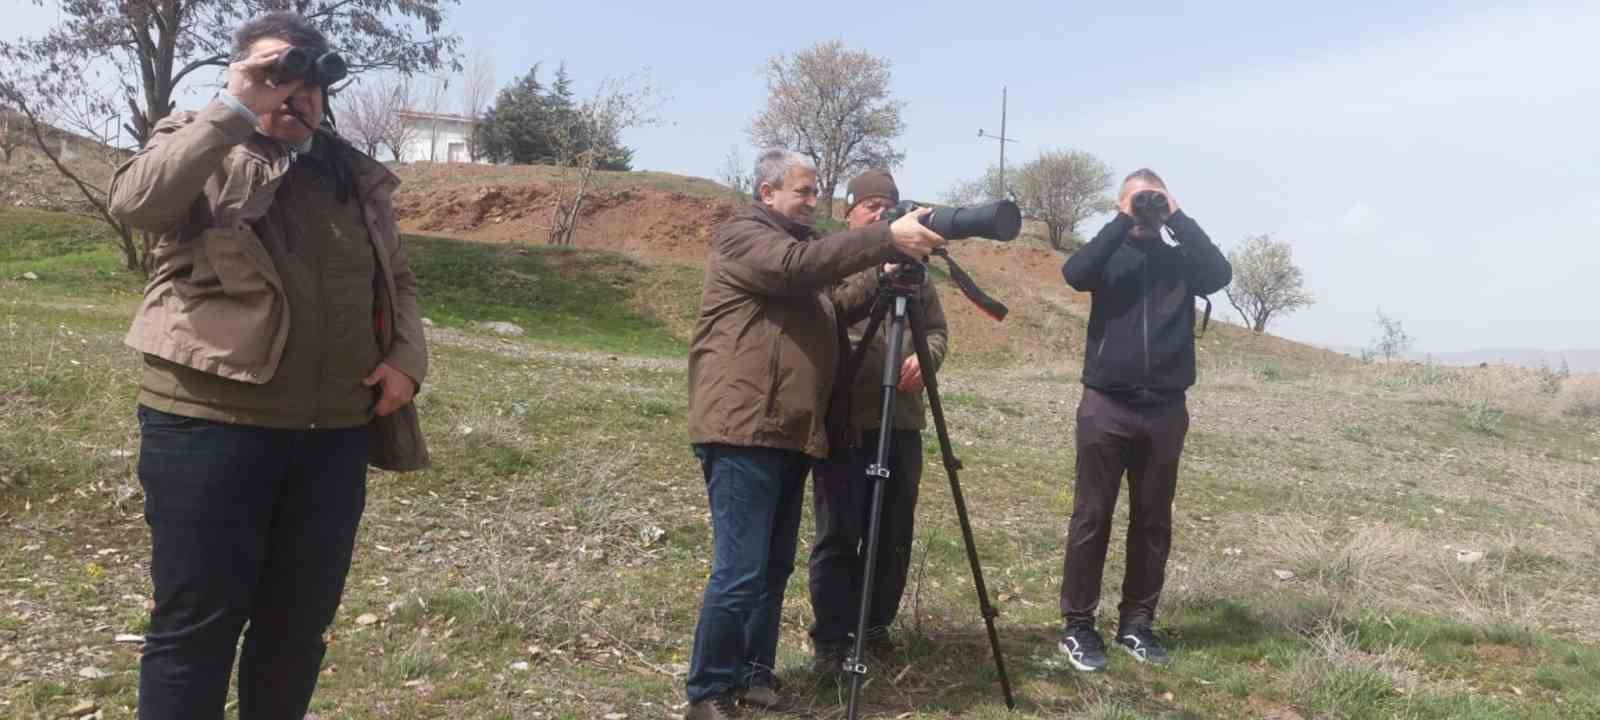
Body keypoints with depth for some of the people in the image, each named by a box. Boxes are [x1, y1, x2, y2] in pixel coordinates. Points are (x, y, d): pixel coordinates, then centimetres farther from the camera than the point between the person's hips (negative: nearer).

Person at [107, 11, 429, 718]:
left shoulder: (356, 177, 13)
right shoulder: (198, 149, 3)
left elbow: (397, 281, 21)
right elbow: (135, 202, -18)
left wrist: (407, 358, 3)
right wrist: (233, 110, -17)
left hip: (334, 434, 4)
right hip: (209, 423, -4)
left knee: (300, 621, 14)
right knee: (196, 622, 3)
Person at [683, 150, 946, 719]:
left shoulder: (800, 246, 24)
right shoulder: (742, 234, -5)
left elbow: (835, 308, 17)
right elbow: (797, 266, -24)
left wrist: (884, 277, 1)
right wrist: (887, 239, -30)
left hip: (790, 434, 9)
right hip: (743, 432, -9)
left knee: (775, 567, 11)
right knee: (740, 572, -9)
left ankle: (754, 673, 22)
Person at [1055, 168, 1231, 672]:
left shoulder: (1181, 260, 11)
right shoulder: (1109, 256, 7)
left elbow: (1219, 274, -9)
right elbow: (1074, 273, -15)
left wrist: (1177, 219, -6)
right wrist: (1123, 222, -11)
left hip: (1165, 409, 3)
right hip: (1106, 405, -2)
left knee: (1153, 522, 8)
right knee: (1091, 517, 0)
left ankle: (1136, 622, 19)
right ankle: (1078, 625, 7)